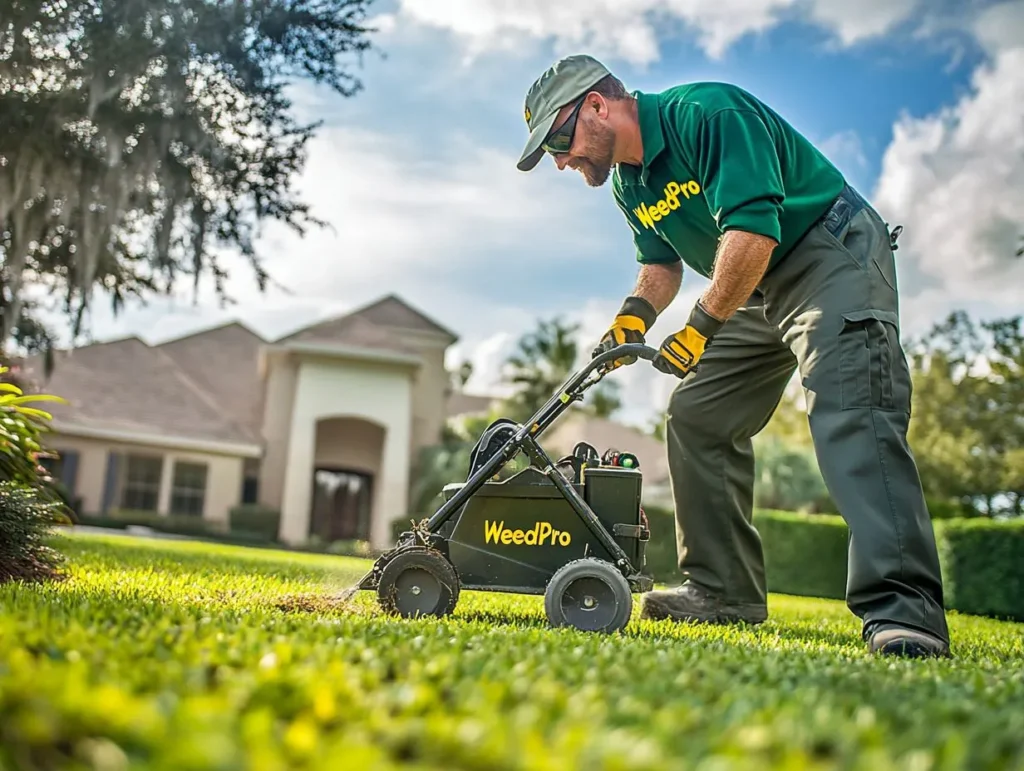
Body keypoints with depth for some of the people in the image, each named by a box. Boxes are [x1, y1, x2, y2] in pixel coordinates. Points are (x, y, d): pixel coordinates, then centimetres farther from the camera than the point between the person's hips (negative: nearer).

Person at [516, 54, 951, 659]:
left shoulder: (706, 113, -21)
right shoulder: (629, 184, 7)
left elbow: (751, 227, -31)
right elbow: (662, 263, 17)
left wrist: (703, 326, -26)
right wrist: (636, 315, -4)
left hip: (834, 256, -9)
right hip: (758, 292, 9)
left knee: (850, 416, -26)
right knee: (695, 418, 3)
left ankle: (903, 612, -30)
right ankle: (725, 591, 9)